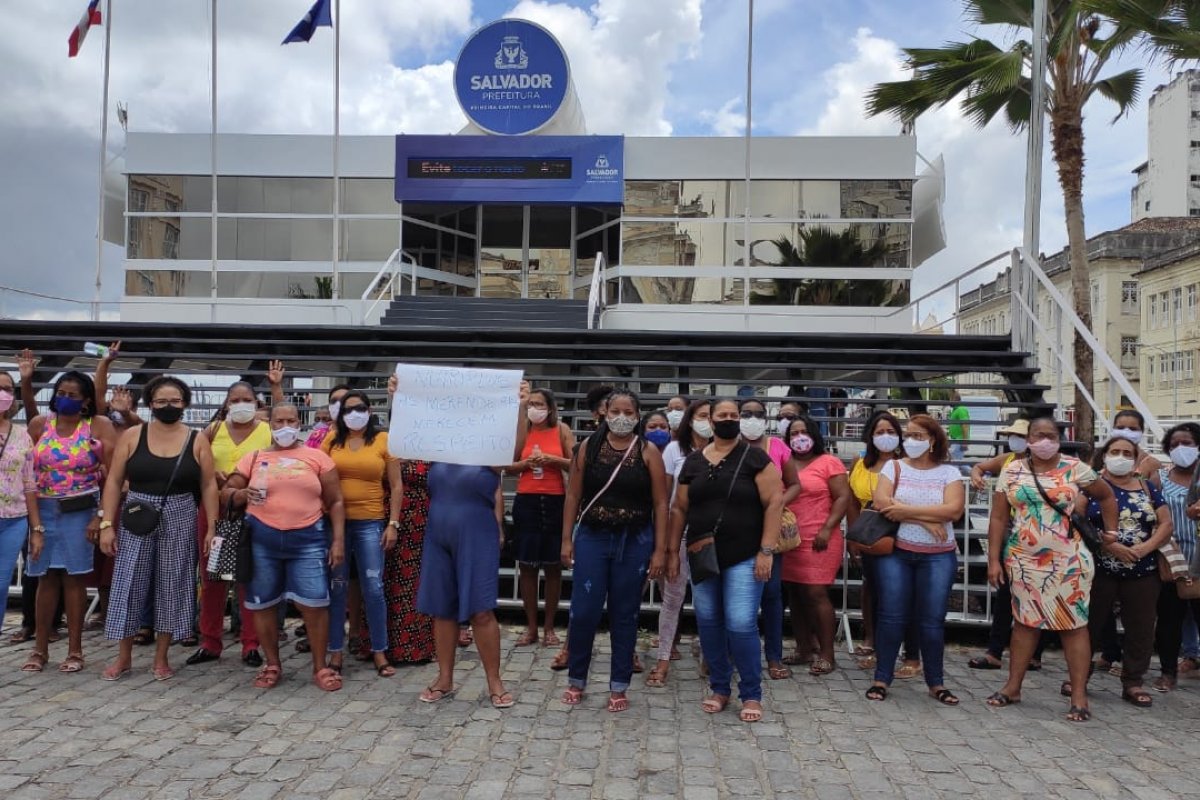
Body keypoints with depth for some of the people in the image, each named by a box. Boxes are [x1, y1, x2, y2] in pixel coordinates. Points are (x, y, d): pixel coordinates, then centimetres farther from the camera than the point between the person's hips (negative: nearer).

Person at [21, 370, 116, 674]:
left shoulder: (98, 427, -6)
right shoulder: (39, 424, 4)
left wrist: (101, 515, -13)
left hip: (80, 511, -3)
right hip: (43, 509, 3)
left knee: (74, 577, 2)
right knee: (47, 577, 7)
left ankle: (74, 650, 11)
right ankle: (40, 648, 19)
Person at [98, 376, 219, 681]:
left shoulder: (197, 441, 0)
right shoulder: (132, 436, 1)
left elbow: (208, 486, 0)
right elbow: (114, 482, 2)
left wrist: (211, 527, -4)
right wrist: (107, 524, -4)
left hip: (179, 521, 0)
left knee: (172, 585, 5)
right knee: (130, 584, 4)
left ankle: (161, 658, 18)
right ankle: (124, 657, 21)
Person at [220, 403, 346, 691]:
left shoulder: (317, 457, 5)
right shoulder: (254, 458, 9)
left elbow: (335, 502, 5)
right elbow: (225, 492, 13)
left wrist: (338, 540, -3)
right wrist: (242, 495, -10)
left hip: (308, 538, -2)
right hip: (262, 539, 2)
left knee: (315, 603, -5)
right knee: (263, 604, 8)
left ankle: (320, 667, 11)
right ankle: (272, 665, 26)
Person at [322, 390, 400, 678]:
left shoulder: (384, 440, 2)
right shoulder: (332, 440, 6)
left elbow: (396, 487, 3)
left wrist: (393, 524, -3)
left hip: (370, 523, -1)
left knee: (373, 588, 0)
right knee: (335, 587, 7)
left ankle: (379, 651, 13)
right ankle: (335, 651, 18)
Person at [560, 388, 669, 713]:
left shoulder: (648, 452, -3)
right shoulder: (589, 447, 1)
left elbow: (660, 504, -2)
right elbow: (573, 495, 4)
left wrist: (659, 550, -5)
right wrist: (567, 539, 1)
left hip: (634, 542, 0)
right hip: (592, 538, 1)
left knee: (624, 614, 8)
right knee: (584, 611, 1)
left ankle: (618, 686, 21)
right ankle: (576, 680, 21)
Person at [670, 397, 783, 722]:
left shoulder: (754, 457, -3)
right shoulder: (694, 460, 8)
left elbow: (774, 503, -8)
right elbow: (679, 508, 11)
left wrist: (767, 550, -13)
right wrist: (672, 551, 8)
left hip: (744, 556, -4)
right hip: (702, 556, 4)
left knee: (741, 624, -8)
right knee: (708, 622, 9)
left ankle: (751, 695, 11)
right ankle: (719, 688, 26)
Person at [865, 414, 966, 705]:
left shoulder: (949, 472, 3)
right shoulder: (894, 467, 4)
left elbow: (954, 509, -13)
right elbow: (881, 502, -11)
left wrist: (907, 510, -16)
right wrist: (926, 519, -14)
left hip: (938, 557, 0)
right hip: (895, 553, 0)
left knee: (932, 620, 5)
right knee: (891, 616, 1)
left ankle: (936, 683, 19)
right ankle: (882, 679, 12)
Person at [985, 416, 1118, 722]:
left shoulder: (1075, 468, -1)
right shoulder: (1012, 471, 2)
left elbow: (1106, 495, 14)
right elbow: (998, 518, 2)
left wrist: (1110, 531, 8)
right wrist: (994, 559, -2)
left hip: (1068, 560, -1)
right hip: (1023, 560, 2)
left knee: (1074, 624, 2)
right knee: (1024, 621, 10)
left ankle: (1079, 696, 9)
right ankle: (1013, 687, 19)